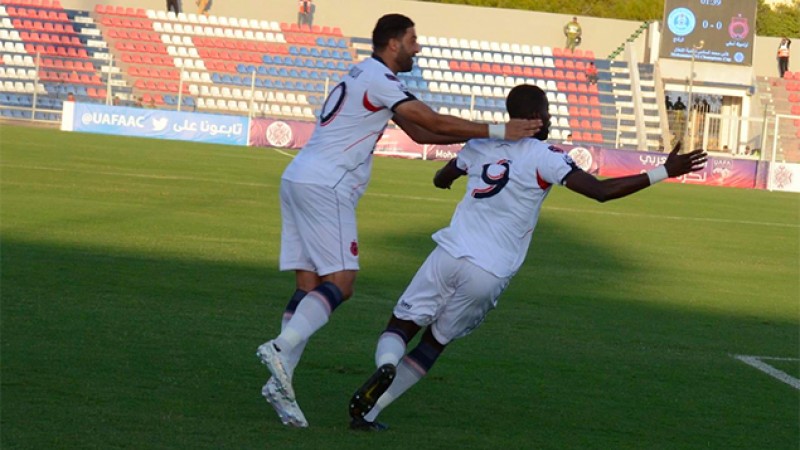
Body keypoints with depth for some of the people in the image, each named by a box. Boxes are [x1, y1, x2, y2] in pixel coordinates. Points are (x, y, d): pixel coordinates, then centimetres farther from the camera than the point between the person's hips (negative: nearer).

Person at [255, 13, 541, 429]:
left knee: (309, 285, 3)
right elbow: (433, 123, -11)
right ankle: (282, 348, -25)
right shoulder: (380, 79, -8)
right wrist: (498, 132, -6)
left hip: (297, 180, 10)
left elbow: (420, 133, 22)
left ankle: (281, 382, -5)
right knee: (340, 282, -10)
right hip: (324, 187, -10)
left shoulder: (366, 77, 23)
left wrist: (477, 135, 14)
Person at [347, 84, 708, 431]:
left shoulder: (481, 146, 14)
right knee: (433, 344, 13)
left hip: (450, 254, 2)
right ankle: (368, 410, 2)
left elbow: (441, 180, 35)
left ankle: (387, 365, -26)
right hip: (489, 274, -2)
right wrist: (665, 172, -6)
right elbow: (601, 191, -8)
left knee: (400, 326, 11)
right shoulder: (543, 158, -2)